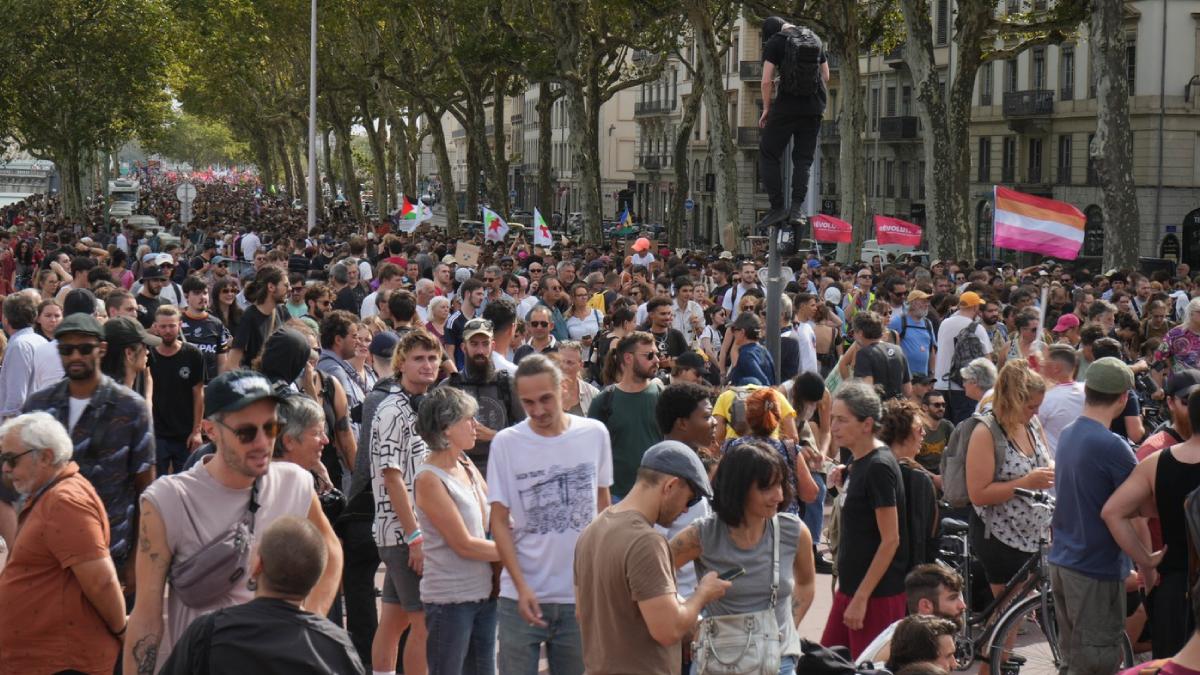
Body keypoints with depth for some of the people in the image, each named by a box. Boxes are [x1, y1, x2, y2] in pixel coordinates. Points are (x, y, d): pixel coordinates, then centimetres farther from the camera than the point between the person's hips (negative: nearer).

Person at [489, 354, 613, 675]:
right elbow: (499, 521, -3)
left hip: (582, 595, 2)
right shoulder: (505, 443, -6)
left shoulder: (595, 434, 0)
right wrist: (521, 586, -12)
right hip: (522, 596, -2)